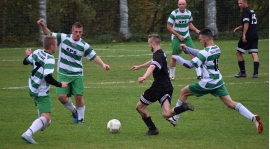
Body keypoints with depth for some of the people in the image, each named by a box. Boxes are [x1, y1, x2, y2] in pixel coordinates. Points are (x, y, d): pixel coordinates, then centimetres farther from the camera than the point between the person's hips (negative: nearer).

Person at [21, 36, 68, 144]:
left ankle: (42, 125, 62)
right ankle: (28, 134, -30)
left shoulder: (37, 52, -4)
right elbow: (48, 78, -33)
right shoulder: (49, 59, -26)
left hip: (33, 88, 9)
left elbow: (25, 62, 13)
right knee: (46, 117, -14)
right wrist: (60, 85, -20)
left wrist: (28, 55, 35)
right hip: (42, 93, -9)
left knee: (41, 106, 37)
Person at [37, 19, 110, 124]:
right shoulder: (63, 38, -3)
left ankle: (80, 117, 14)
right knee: (61, 97, -10)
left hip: (77, 75, -1)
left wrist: (103, 64, -14)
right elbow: (49, 34, 4)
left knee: (79, 97, -8)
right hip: (63, 75, 1)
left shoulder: (84, 46, -4)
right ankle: (74, 111, 19)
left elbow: (94, 56, 1)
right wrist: (43, 26, -13)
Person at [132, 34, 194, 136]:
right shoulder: (161, 54, 18)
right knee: (166, 114, -7)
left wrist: (144, 77, -54)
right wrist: (139, 66, 55)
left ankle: (152, 129, 11)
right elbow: (152, 63, 41)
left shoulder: (158, 56, -13)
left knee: (139, 107, 9)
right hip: (167, 88, 9)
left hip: (158, 87, -9)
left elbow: (152, 67, -36)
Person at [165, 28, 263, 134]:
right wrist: (187, 49, 13)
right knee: (231, 103, 2)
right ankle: (253, 118, -15)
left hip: (207, 83, -7)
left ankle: (174, 118, 21)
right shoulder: (216, 49, 5)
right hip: (218, 81, 7)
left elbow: (189, 65, -21)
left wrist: (177, 58, -6)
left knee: (183, 92, 11)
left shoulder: (205, 53, -20)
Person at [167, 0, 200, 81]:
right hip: (176, 38, -3)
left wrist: (196, 30, -2)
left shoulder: (188, 13, 1)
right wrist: (178, 35, -15)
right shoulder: (174, 13, -15)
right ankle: (171, 75, 12)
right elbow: (169, 27, -11)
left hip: (187, 37, 3)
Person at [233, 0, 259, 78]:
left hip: (247, 36, -8)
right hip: (255, 36, 8)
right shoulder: (252, 11, 18)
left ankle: (242, 72, 8)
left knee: (238, 52, 6)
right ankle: (255, 73, -10)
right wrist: (239, 28, 17)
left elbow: (246, 23, -19)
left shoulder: (245, 11, -10)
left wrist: (244, 35, -23)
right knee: (254, 53, 0)